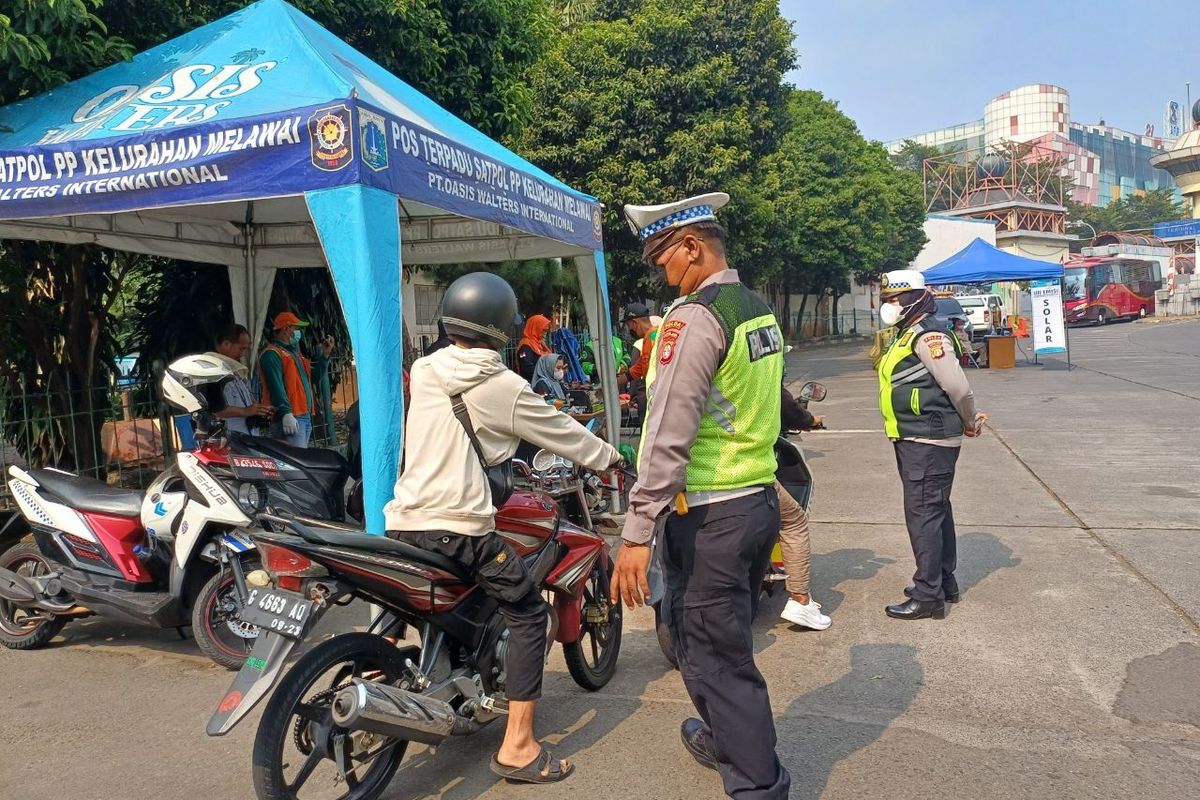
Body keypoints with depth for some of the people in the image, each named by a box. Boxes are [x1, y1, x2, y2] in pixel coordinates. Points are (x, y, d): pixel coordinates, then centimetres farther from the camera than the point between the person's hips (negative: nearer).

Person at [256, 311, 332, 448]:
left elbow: (315, 377, 27)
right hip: (290, 419, -10)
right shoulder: (271, 354, -6)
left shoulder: (294, 353, 25)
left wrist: (325, 355, 17)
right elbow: (275, 386, -18)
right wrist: (286, 413, -27)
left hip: (305, 417, 10)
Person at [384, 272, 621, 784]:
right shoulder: (502, 387, -5)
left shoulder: (422, 371, 10)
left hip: (403, 523, 6)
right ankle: (517, 747, 5)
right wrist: (608, 456, 24)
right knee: (528, 614, 6)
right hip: (460, 528, -6)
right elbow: (561, 432, 6)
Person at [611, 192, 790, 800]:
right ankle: (725, 739, 44)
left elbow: (668, 436, -22)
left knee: (713, 654, 3)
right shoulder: (761, 311, 11)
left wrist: (636, 533, -21)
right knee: (729, 640, 25)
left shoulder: (693, 317, -17)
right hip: (761, 498, 9)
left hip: (709, 515, -9)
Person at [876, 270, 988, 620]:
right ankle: (944, 581, 30)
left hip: (928, 443, -11)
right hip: (915, 441, 11)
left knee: (923, 514, -7)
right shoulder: (907, 336, 16)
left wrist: (970, 424, -5)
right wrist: (968, 422, 14)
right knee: (936, 511, 18)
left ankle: (928, 596, 0)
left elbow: (959, 389, -20)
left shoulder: (928, 336, -17)